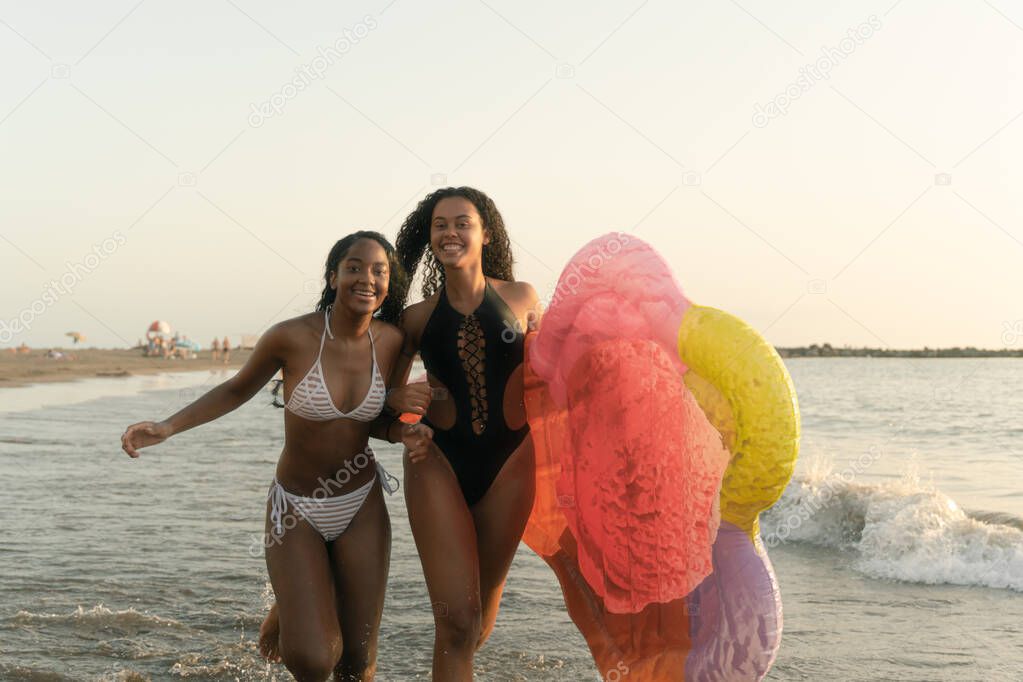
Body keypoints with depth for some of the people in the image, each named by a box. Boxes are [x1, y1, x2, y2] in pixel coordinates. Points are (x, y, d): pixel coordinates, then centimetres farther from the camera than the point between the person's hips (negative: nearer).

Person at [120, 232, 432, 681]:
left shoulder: (390, 341, -7)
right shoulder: (292, 336, -18)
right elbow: (237, 390, -1)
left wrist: (408, 434, -14)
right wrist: (166, 428, -10)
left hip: (362, 508, 3)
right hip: (297, 509, -3)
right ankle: (289, 616, 21)